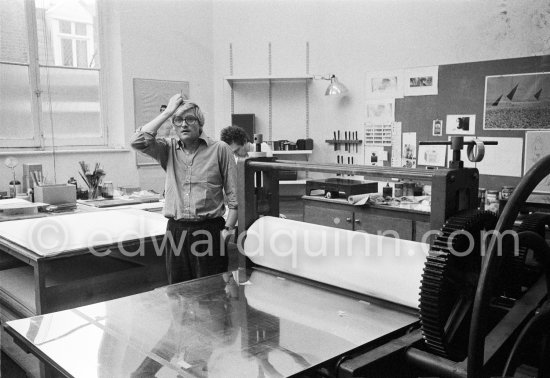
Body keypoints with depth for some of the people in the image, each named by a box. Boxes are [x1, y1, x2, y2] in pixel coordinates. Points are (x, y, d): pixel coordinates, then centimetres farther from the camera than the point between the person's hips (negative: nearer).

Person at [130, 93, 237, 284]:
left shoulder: (219, 149, 1)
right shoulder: (169, 149, 10)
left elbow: (233, 195, 0)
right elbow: (138, 142, -8)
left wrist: (228, 229, -9)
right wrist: (167, 112, -2)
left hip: (209, 230, -3)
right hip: (176, 230, 3)